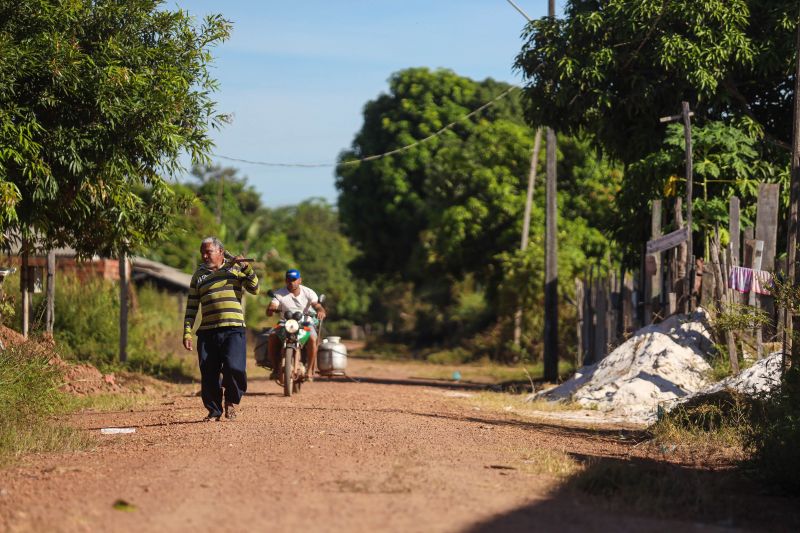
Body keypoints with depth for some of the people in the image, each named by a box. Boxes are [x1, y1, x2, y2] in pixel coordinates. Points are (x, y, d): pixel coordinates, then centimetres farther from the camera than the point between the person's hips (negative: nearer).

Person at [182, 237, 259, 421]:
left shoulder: (235, 268, 12)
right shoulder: (199, 275, 16)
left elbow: (254, 289, 3)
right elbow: (191, 307, 14)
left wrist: (246, 268, -9)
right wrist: (187, 332, 5)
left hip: (234, 330, -2)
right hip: (207, 331, 2)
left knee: (234, 367, -18)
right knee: (208, 375, 0)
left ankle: (232, 399, 8)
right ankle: (214, 410, 16)